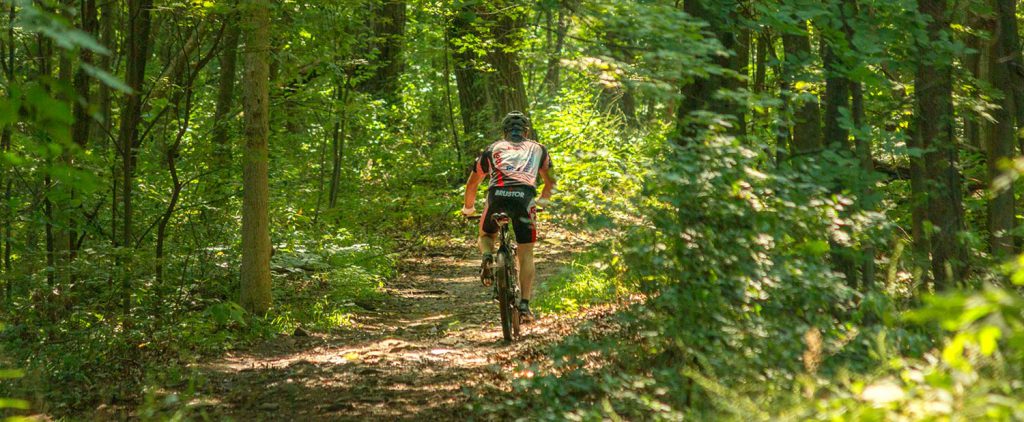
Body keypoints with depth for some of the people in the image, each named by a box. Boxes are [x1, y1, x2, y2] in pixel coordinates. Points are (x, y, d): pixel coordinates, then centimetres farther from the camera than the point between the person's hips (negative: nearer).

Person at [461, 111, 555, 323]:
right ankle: (525, 304, -3)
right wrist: (543, 200, 58)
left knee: (486, 235, 27)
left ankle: (487, 257, -6)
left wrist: (468, 208, 47)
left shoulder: (493, 148, 28)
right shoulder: (537, 149, 29)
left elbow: (472, 183, 32)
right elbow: (550, 182, 40)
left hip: (497, 195, 0)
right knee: (526, 253, 8)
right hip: (525, 197, 0)